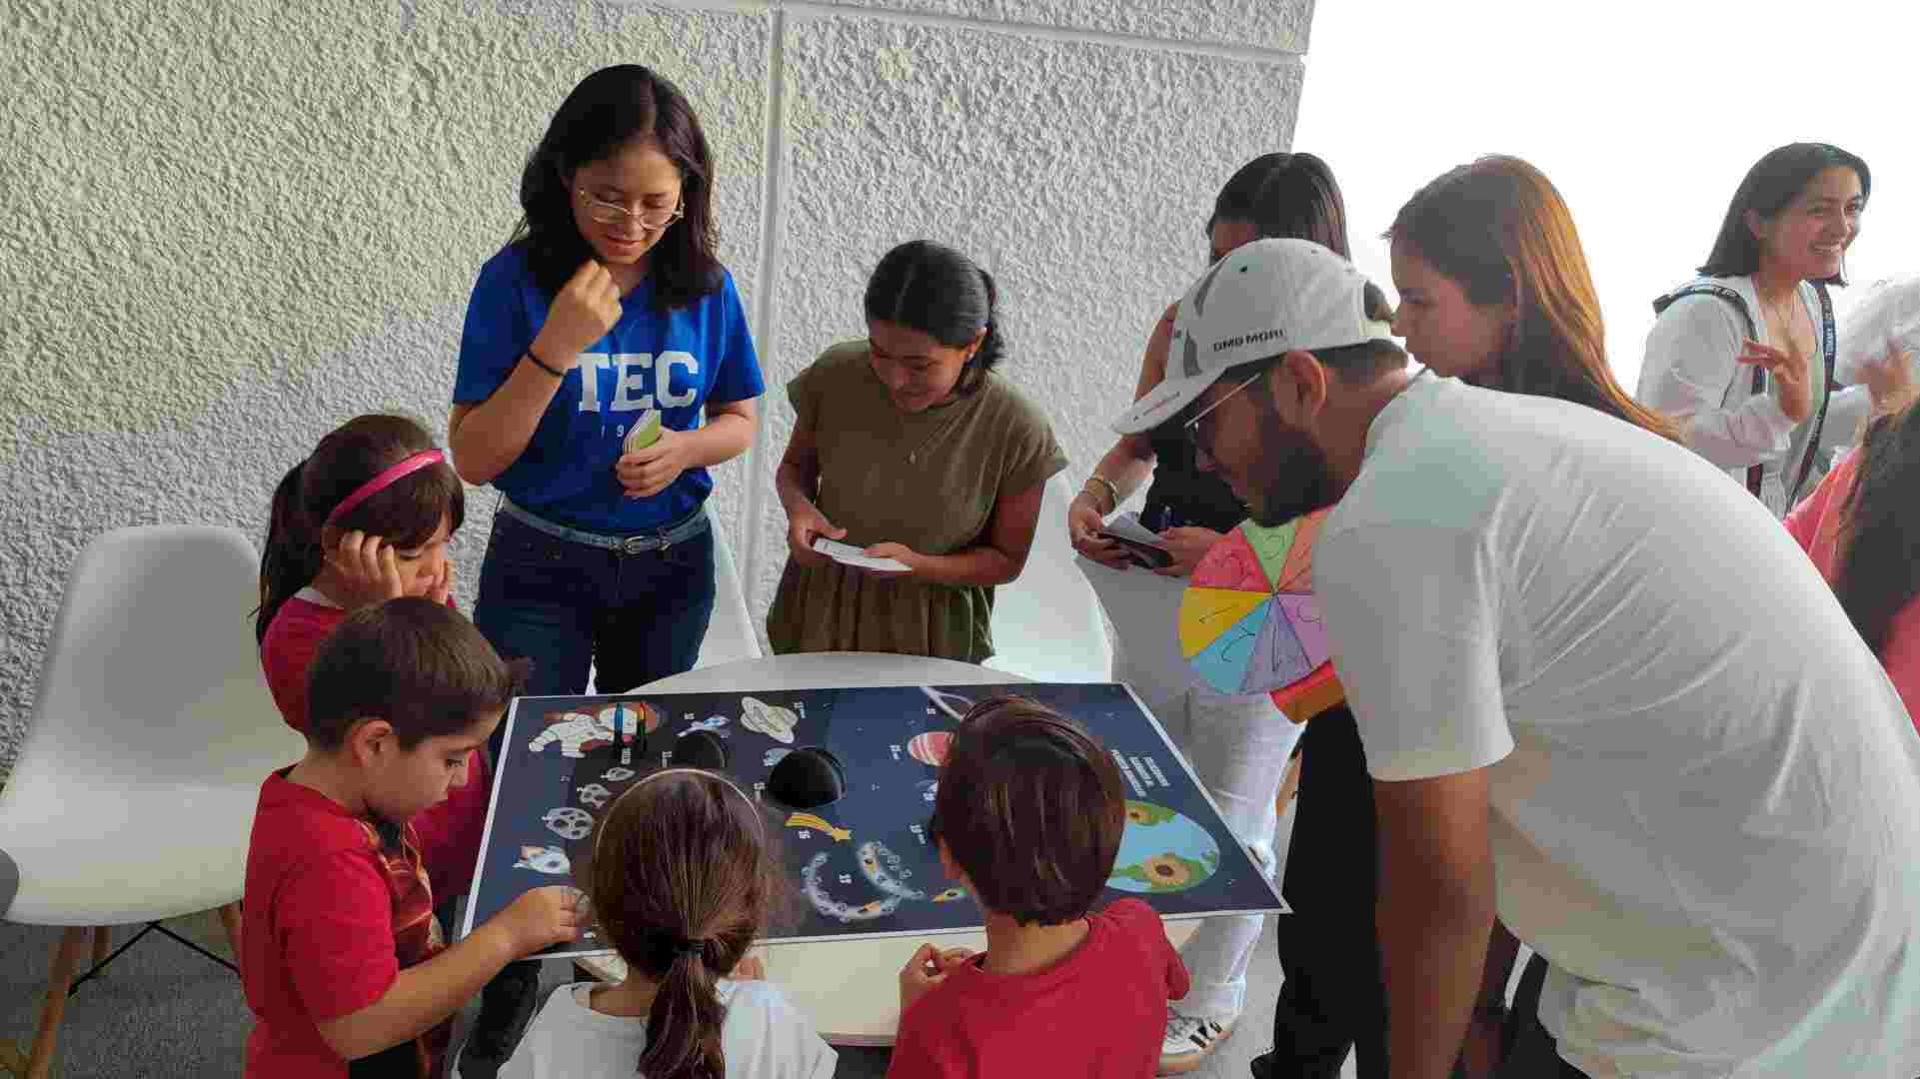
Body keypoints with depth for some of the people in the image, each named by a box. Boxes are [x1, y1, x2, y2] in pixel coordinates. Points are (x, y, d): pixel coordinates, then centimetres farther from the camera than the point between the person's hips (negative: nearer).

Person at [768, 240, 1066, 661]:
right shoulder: (835, 376, -17)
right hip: (820, 613, 2)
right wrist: (798, 506, -20)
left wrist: (917, 565, -26)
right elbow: (795, 465, 3)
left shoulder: (1016, 429, -22)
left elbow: (1006, 560, -9)